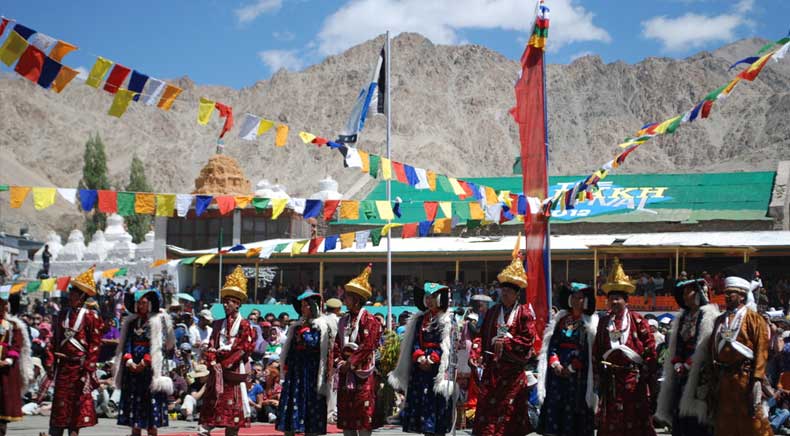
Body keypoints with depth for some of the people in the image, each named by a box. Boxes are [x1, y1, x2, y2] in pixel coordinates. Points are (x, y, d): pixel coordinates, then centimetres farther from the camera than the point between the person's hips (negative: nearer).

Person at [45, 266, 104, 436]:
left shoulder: (91, 317, -6)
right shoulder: (62, 314, 10)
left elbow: (95, 344, -9)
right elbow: (55, 339, 13)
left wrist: (88, 368, -13)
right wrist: (51, 363, 6)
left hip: (80, 366, -4)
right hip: (63, 365, 4)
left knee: (78, 402, 4)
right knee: (60, 401, 5)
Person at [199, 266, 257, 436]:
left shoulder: (243, 325, -4)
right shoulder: (218, 324, 14)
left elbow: (244, 349, -10)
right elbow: (211, 346, 10)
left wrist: (225, 364, -11)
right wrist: (213, 362, -8)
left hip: (234, 369, -5)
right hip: (217, 369, 5)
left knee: (233, 406, -3)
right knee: (211, 401, 0)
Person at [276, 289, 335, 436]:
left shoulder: (321, 325, -1)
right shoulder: (296, 325, 17)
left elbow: (312, 343, -14)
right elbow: (288, 348, 20)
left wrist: (304, 330, -8)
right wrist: (285, 365, 12)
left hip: (311, 372, -6)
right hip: (295, 370, 6)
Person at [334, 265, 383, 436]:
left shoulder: (369, 320, -7)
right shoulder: (344, 321, 16)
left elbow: (368, 346, -14)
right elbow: (337, 344, 13)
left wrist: (351, 363, -14)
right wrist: (339, 362, -4)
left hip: (362, 372, -7)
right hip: (345, 373, 7)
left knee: (364, 416, -5)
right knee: (345, 415, 8)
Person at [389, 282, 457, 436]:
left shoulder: (448, 319, 1)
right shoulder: (420, 319, 17)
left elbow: (446, 345, -6)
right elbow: (415, 341, 10)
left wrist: (432, 359, -14)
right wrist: (419, 357, -8)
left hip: (438, 367, -5)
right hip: (420, 367, 5)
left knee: (436, 404, -8)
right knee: (419, 401, 3)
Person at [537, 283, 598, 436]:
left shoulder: (590, 322, 1)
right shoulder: (561, 319, 13)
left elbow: (587, 349, -6)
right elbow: (552, 343, 7)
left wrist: (572, 367, -12)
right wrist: (555, 363, -9)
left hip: (578, 372, -3)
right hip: (557, 370, 3)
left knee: (575, 405, -3)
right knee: (554, 404, 0)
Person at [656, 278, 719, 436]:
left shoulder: (710, 317, -5)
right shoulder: (682, 318, 18)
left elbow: (705, 349, -10)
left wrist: (687, 365, -9)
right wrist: (677, 364, 2)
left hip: (699, 376, -7)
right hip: (681, 375, 7)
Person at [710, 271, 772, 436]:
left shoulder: (753, 318, -4)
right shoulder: (720, 320, 15)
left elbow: (761, 350, -11)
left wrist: (757, 379, -19)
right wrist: (714, 378, 9)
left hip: (745, 377, -6)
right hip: (724, 378, 6)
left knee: (751, 422, -4)